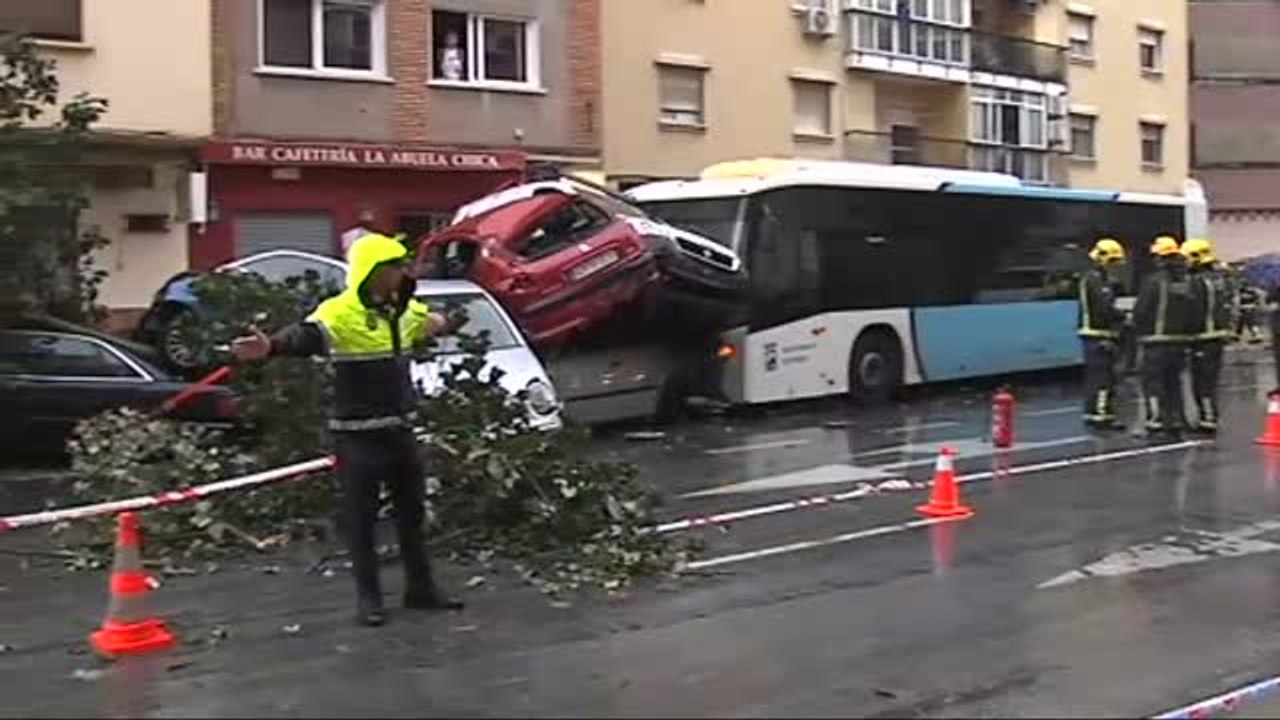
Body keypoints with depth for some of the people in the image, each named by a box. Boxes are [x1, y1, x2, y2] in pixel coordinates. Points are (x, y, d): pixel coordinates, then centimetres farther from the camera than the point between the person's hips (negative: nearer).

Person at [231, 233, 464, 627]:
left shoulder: (402, 310, 5)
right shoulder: (339, 313, -19)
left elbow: (434, 322, 26)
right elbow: (305, 336, -39)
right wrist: (272, 346, -53)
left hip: (399, 428, 8)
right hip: (358, 434, -7)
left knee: (411, 510, 16)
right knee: (361, 517, 2)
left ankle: (421, 588, 29)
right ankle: (368, 597, 13)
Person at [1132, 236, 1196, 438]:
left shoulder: (1154, 281, -14)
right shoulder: (1187, 282, 6)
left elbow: (1141, 311, -13)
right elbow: (1193, 311, 7)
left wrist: (1140, 330, 4)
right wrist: (1186, 330, 17)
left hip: (1156, 340, -6)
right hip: (1180, 340, 6)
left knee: (1152, 381, -2)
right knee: (1174, 381, 16)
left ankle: (1156, 420, -8)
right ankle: (1176, 420, 18)